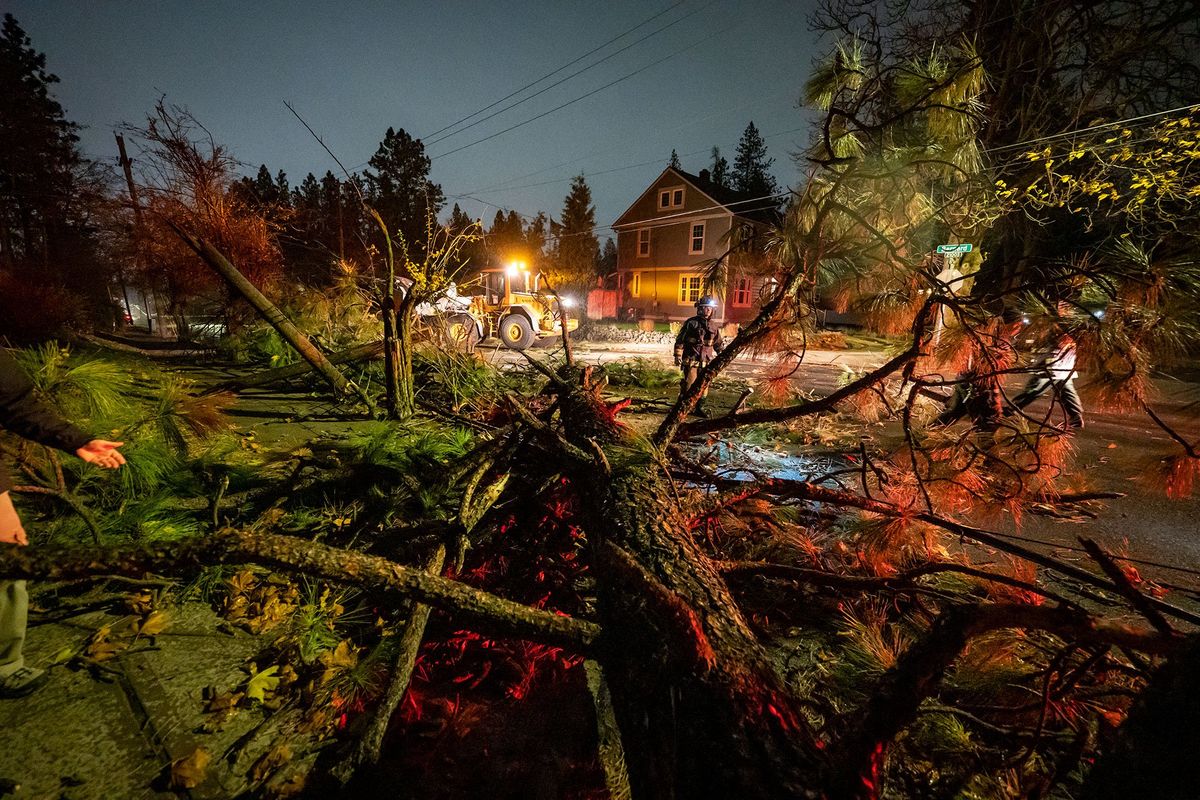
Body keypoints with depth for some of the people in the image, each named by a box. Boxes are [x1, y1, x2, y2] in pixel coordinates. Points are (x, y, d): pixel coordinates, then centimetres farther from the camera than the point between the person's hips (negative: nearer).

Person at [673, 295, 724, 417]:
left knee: (704, 386, 7)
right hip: (691, 360, -5)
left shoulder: (713, 326, 11)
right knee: (688, 385, -8)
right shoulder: (691, 323, -4)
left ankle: (699, 408, 18)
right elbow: (680, 340, -4)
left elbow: (719, 343, 20)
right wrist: (678, 356, -8)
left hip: (706, 361, 5)